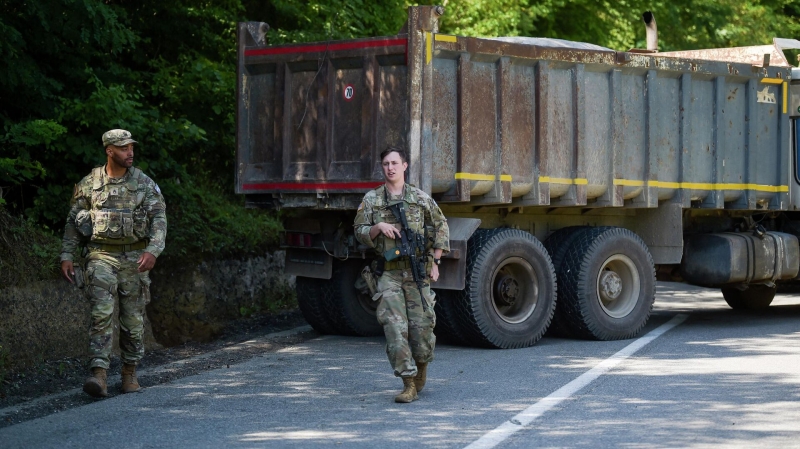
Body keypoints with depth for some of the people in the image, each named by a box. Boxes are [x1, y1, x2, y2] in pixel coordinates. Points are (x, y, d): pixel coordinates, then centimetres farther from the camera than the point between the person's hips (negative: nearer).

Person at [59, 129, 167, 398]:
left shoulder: (145, 184, 2)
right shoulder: (89, 184, 3)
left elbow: (159, 219, -4)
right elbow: (73, 222, 8)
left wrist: (153, 251, -19)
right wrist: (66, 256, 1)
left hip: (135, 258, 1)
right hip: (101, 256, -1)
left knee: (133, 318, 7)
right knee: (102, 314, -14)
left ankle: (130, 373, 23)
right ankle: (99, 376, -21)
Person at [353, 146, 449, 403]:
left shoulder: (421, 199, 6)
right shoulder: (371, 200, 8)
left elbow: (440, 227, 12)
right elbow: (360, 232, 9)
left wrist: (435, 261, 5)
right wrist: (378, 227, -11)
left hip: (418, 273, 0)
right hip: (389, 273, 0)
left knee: (422, 325, 0)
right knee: (395, 327, -11)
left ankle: (421, 370, 28)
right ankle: (409, 384, -10)